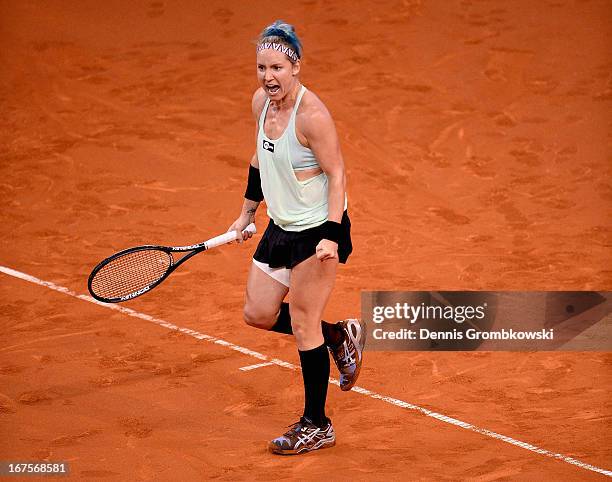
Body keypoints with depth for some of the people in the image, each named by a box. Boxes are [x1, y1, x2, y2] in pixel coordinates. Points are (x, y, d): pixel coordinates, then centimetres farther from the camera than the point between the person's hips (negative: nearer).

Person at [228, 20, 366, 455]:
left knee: (302, 323, -2)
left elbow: (337, 176, -20)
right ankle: (340, 336, 31)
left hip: (318, 231, -8)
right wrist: (249, 210, 23)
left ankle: (317, 426, 11)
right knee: (258, 314, 11)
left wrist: (331, 237, -28)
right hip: (281, 226, 8)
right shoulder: (261, 101, 1)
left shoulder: (312, 115, -23)